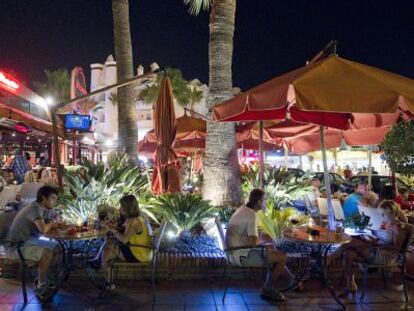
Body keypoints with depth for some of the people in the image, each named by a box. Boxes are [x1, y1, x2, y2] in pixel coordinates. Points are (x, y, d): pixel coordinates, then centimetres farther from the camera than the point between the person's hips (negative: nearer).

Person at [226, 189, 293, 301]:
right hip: (243, 254, -10)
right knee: (282, 257, -5)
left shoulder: (242, 209, 8)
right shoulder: (252, 215, -22)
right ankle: (267, 290, 10)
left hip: (238, 251, 10)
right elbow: (253, 241, -27)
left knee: (276, 253, 21)